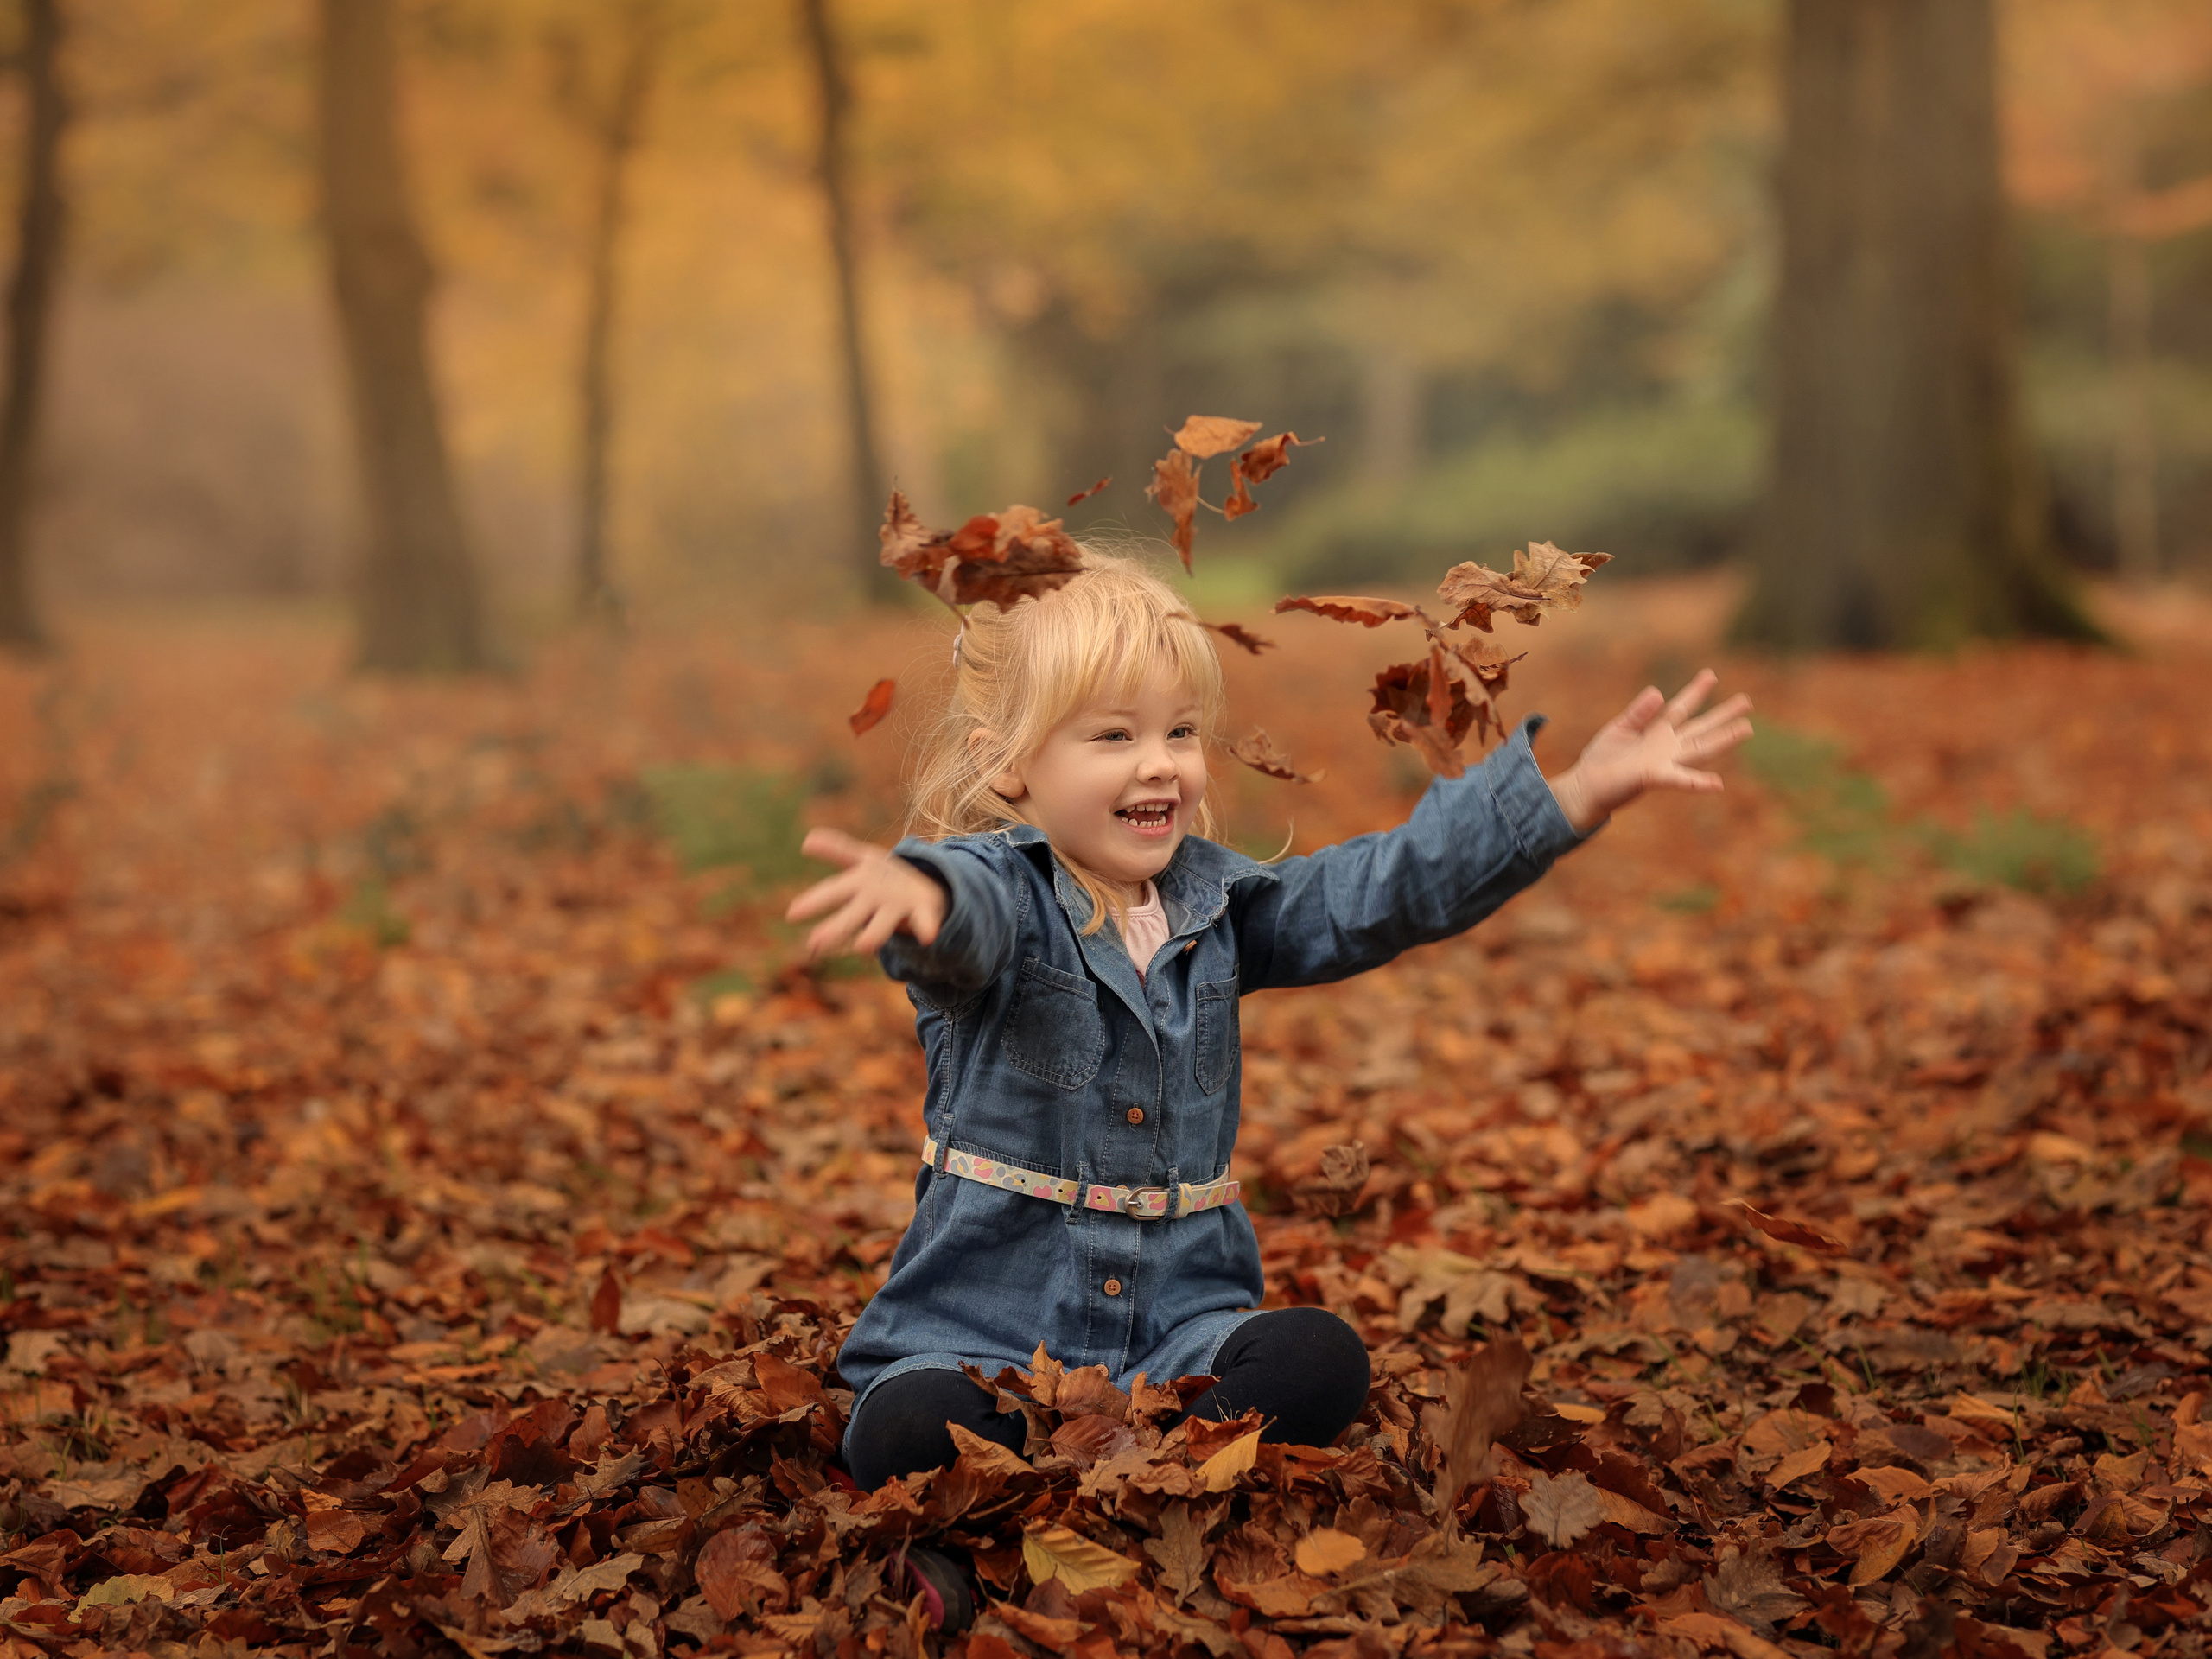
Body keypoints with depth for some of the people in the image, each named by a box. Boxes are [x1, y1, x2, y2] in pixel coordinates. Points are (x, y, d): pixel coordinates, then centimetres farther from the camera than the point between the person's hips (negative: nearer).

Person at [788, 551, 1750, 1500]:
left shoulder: (1215, 903, 8)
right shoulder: (1005, 894, -10)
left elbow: (1380, 892, 4)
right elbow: (971, 907, -34)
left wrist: (1572, 793, -6)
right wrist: (915, 890, -62)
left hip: (1179, 1325, 5)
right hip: (977, 1327, -4)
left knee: (1320, 1362, -24)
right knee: (910, 1431, -33)